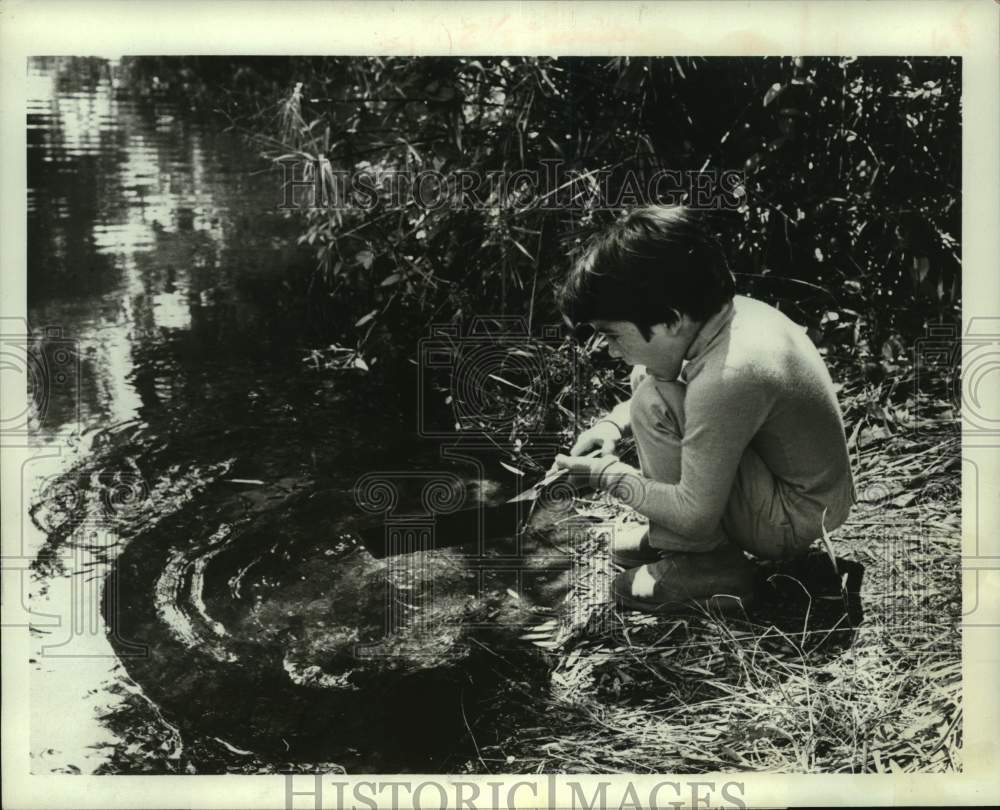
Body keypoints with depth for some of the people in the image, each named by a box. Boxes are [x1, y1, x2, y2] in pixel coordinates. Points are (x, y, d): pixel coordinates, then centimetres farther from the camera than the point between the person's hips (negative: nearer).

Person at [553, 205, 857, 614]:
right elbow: (652, 372, 15)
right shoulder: (732, 311, -9)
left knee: (655, 403, -22)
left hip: (793, 520, -9)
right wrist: (614, 422, 0)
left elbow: (695, 517, -27)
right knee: (647, 379, 7)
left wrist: (611, 477, -14)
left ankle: (707, 567, -8)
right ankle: (671, 537, 13)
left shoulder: (727, 378, -35)